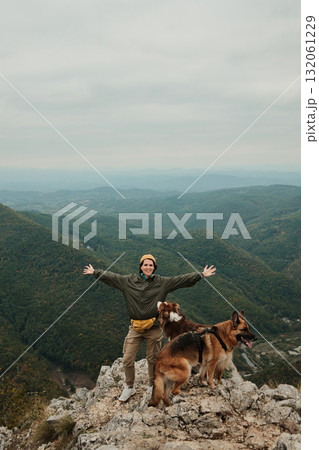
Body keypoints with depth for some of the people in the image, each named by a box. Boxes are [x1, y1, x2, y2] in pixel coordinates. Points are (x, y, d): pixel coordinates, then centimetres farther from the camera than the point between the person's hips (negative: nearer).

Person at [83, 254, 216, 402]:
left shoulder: (162, 282, 1)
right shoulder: (129, 281, 4)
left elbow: (182, 279, -1)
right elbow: (110, 276, 12)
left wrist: (201, 275, -4)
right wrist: (95, 272, 14)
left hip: (154, 328, -1)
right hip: (135, 328, 1)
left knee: (153, 359, 10)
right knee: (127, 359, 1)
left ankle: (153, 386, 32)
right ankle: (129, 387, 21)